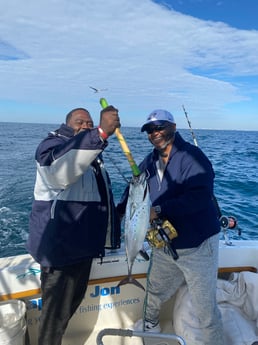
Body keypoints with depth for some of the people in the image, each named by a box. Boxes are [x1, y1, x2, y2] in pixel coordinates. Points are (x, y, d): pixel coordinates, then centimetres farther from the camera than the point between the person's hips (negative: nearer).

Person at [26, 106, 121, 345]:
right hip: (59, 244, -9)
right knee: (56, 308, 2)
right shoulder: (52, 145, -14)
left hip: (82, 243, 9)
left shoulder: (91, 153, 15)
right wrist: (102, 132, -52)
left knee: (73, 301, 23)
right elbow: (62, 165, -41)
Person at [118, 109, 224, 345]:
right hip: (164, 244, 7)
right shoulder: (149, 163, 4)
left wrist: (159, 210, -35)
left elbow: (200, 197, -32)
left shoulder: (191, 156, -19)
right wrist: (118, 211, 1)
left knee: (205, 308, 3)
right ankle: (150, 325, 52)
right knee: (154, 292, 23)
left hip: (197, 245, -6)